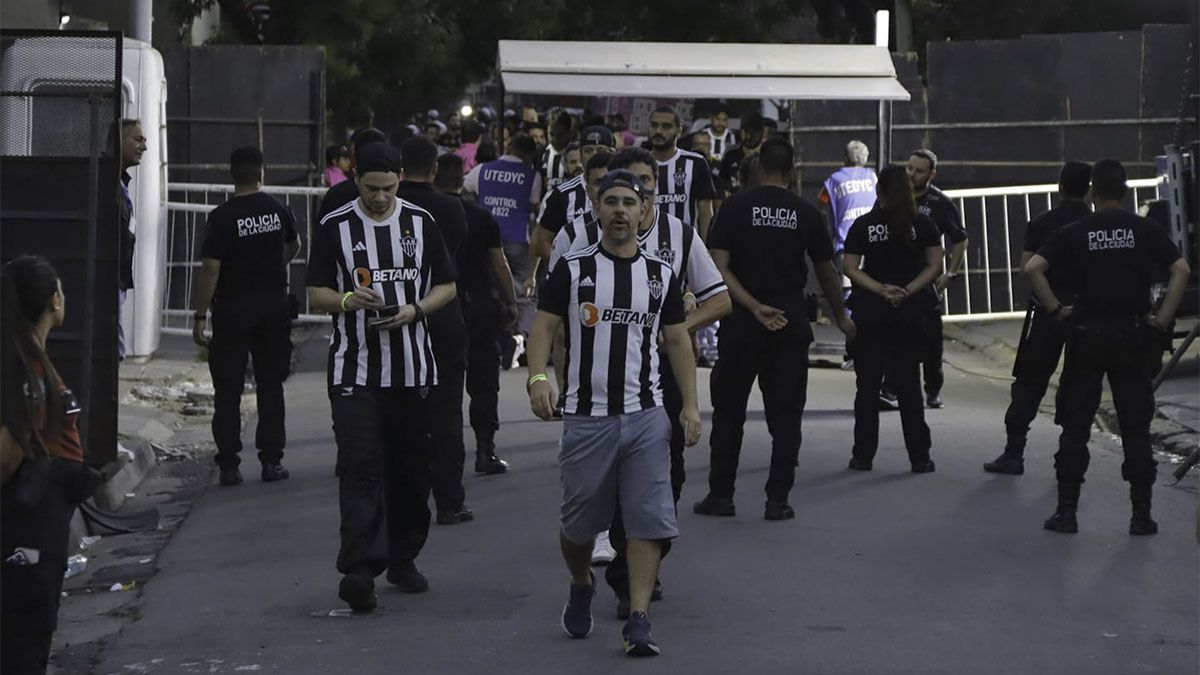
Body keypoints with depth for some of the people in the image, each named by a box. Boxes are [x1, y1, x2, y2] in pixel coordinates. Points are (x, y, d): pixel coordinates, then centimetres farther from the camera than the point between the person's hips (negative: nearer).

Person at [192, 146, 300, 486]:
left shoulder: (222, 217, -13)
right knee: (270, 384, 11)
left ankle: (229, 465, 1)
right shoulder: (279, 210, 2)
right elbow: (294, 246, 23)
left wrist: (200, 315, -10)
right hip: (274, 304, 4)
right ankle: (272, 460, 10)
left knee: (228, 389, 3)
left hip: (233, 308, -4)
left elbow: (210, 270, -16)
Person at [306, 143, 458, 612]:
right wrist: (348, 300, -18)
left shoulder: (420, 223, 7)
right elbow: (315, 294, 3)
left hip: (411, 367, 3)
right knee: (359, 467, -13)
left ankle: (403, 557, 24)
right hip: (354, 369, -3)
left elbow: (447, 287, 12)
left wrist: (415, 310, -8)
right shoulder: (334, 228, 2)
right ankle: (359, 569, -21)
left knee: (410, 467, 9)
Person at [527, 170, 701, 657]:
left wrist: (690, 404, 5)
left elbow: (678, 342, 13)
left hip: (646, 416, 1)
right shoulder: (572, 269, 2)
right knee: (579, 523, 9)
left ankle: (638, 620, -7)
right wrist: (538, 377, -18)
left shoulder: (660, 275, 9)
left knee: (649, 520, -9)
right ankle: (581, 586, 38)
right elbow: (543, 327, -1)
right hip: (586, 416, -1)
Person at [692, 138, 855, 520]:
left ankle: (721, 495, 11)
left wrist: (754, 307, -12)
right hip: (792, 322, 1)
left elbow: (719, 267, -11)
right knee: (785, 413, 6)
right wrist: (841, 318, 26)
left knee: (729, 409, 9)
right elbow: (827, 273, 12)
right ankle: (777, 500, 4)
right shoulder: (807, 213, 2)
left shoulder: (737, 207, -2)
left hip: (742, 321, -1)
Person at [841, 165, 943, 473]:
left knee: (867, 385, 7)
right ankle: (919, 456, 5)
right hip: (910, 313, 1)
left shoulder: (863, 225, -2)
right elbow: (934, 266, -5)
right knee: (908, 384, 7)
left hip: (869, 312, -1)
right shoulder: (922, 224, 0)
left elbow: (851, 268, -7)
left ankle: (863, 456, 7)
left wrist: (881, 289, -12)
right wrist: (908, 291, -10)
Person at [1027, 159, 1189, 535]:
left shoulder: (1073, 233, -1)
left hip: (1087, 335, 0)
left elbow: (1033, 269, -12)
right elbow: (1181, 270, -9)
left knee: (1075, 426, 6)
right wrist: (1162, 319, -4)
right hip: (1131, 335, 0)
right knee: (1136, 427, 6)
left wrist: (1056, 310, -4)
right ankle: (1142, 515, 5)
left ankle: (1066, 511, 4)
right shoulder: (1146, 231, 0)